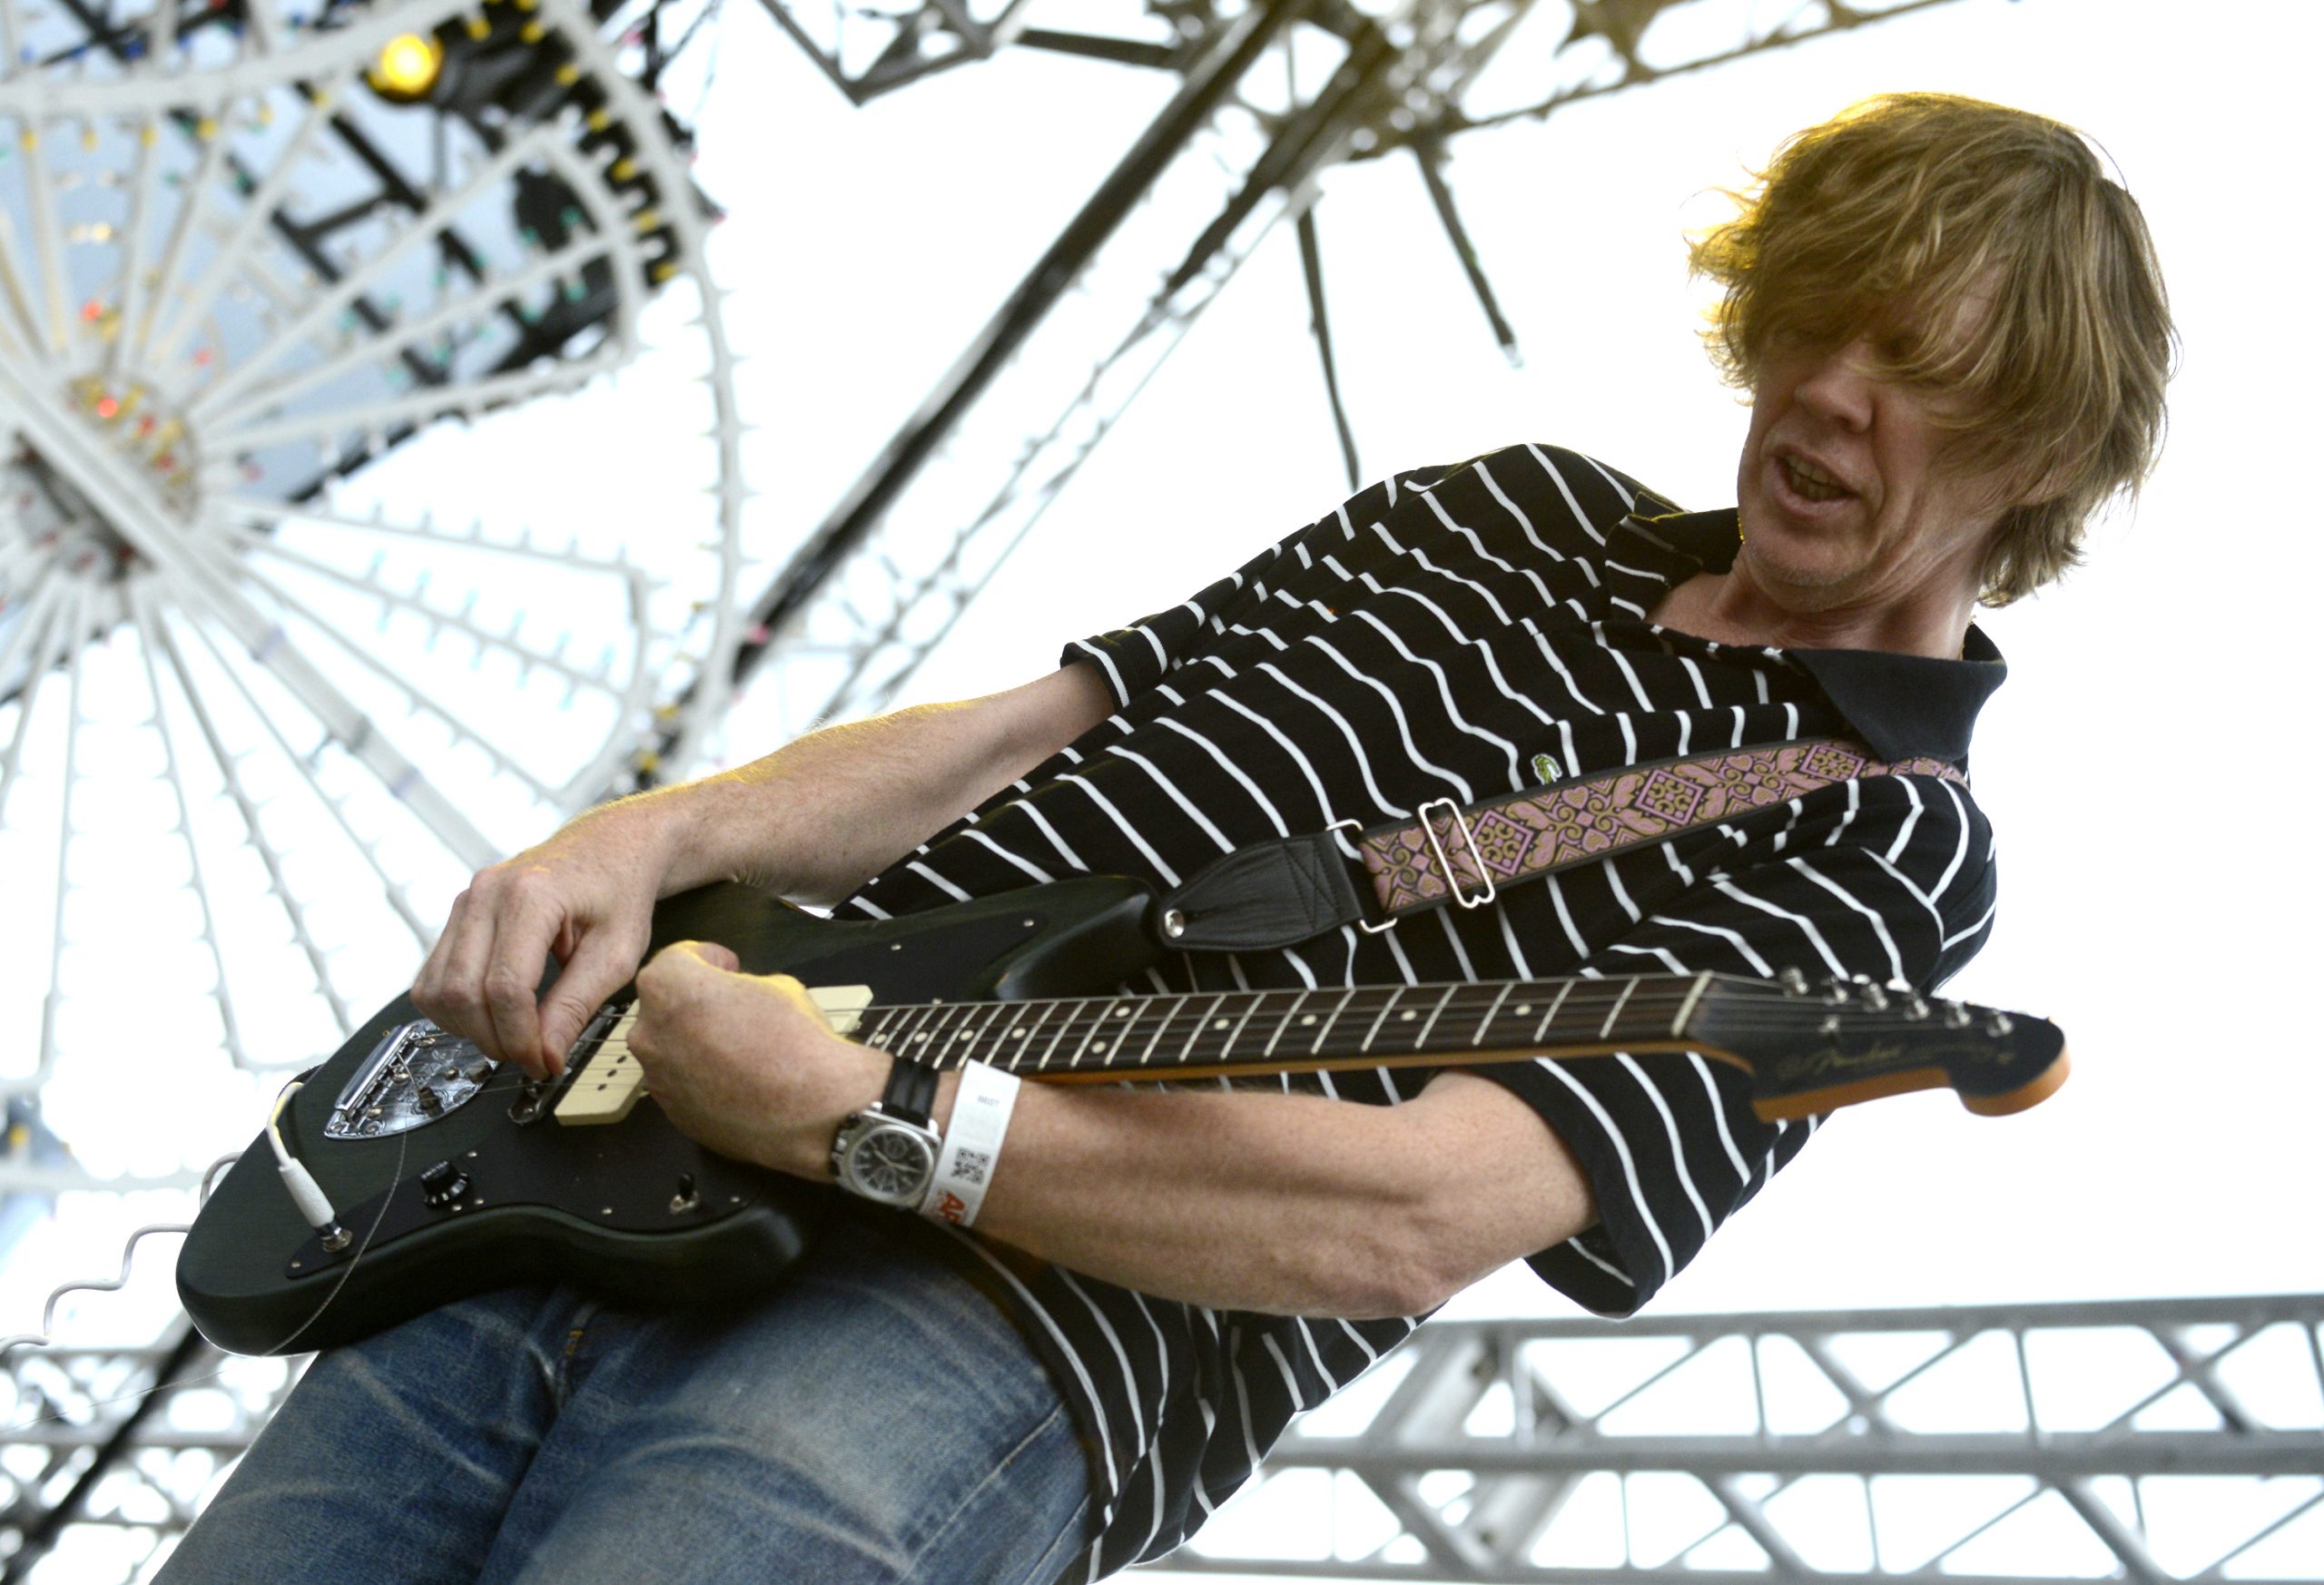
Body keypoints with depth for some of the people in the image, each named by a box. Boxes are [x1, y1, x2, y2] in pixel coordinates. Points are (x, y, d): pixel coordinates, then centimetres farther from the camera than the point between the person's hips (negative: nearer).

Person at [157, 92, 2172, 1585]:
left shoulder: (1888, 846, 0)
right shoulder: (1532, 506, 21)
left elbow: (1413, 1220, -16)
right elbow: (1004, 733, 16)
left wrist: (864, 1116, -22)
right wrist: (645, 842, 0)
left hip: (1015, 1329, -6)